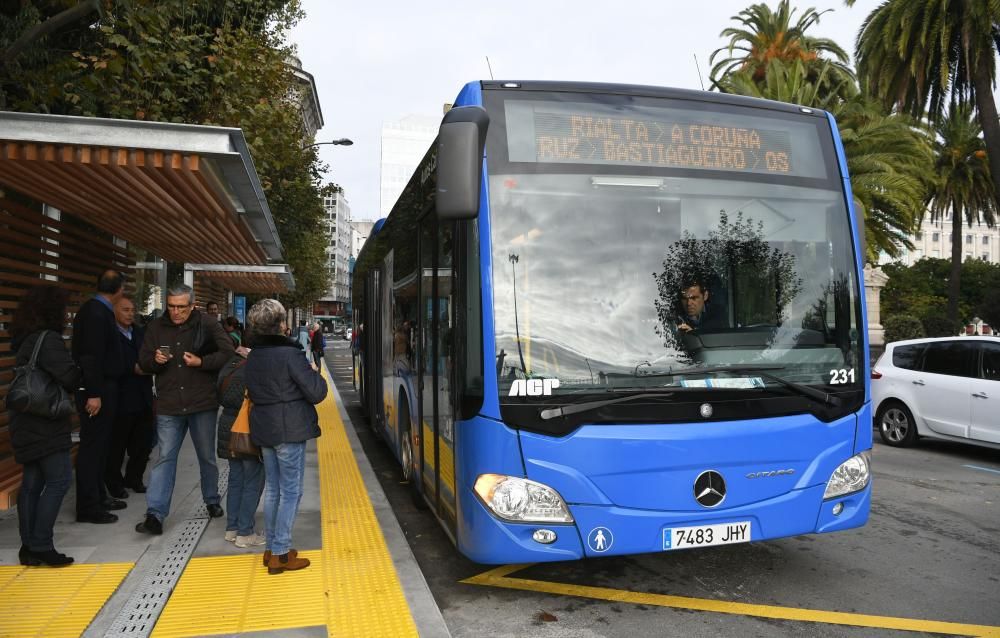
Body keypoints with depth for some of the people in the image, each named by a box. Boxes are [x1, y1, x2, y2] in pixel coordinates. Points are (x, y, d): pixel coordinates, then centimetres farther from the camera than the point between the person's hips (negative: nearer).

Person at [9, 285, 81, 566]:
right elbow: (69, 377, -22)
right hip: (44, 424, -9)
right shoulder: (48, 339, -16)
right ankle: (41, 545, -2)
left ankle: (29, 546, 17)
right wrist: (82, 372, 0)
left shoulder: (25, 340, 13)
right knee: (59, 480, -5)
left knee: (32, 482, 12)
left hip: (28, 424, 9)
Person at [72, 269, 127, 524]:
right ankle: (88, 508, 5)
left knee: (99, 446, 17)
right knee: (92, 447, -3)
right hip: (96, 390, -10)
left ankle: (98, 497, 28)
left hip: (102, 388, 10)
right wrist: (93, 394, -25)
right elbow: (91, 355, -24)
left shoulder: (98, 310, 11)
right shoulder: (96, 313, -18)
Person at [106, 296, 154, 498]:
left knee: (143, 443, 12)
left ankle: (133, 478, 30)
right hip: (121, 400, -6)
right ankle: (114, 483, 23)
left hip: (143, 399, 6)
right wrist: (133, 369, -20)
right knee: (117, 445, 6)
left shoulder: (140, 333, 13)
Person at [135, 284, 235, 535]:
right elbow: (143, 361, 9)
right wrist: (155, 360, -13)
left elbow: (228, 353, -8)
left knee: (207, 457, 14)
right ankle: (155, 515, 2)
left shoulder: (207, 325, -6)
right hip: (168, 405, 1)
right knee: (165, 458, 0)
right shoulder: (156, 327, 3)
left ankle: (212, 502, 32)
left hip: (202, 403, -1)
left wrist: (201, 362, -19)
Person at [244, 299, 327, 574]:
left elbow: (253, 392, 15)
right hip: (289, 430, -7)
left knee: (273, 489, 16)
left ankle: (271, 548, 23)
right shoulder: (288, 354, -16)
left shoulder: (252, 357, 7)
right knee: (291, 491, 0)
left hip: (264, 429, 8)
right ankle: (280, 554, 2)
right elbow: (316, 393, -15)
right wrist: (314, 372, 4)